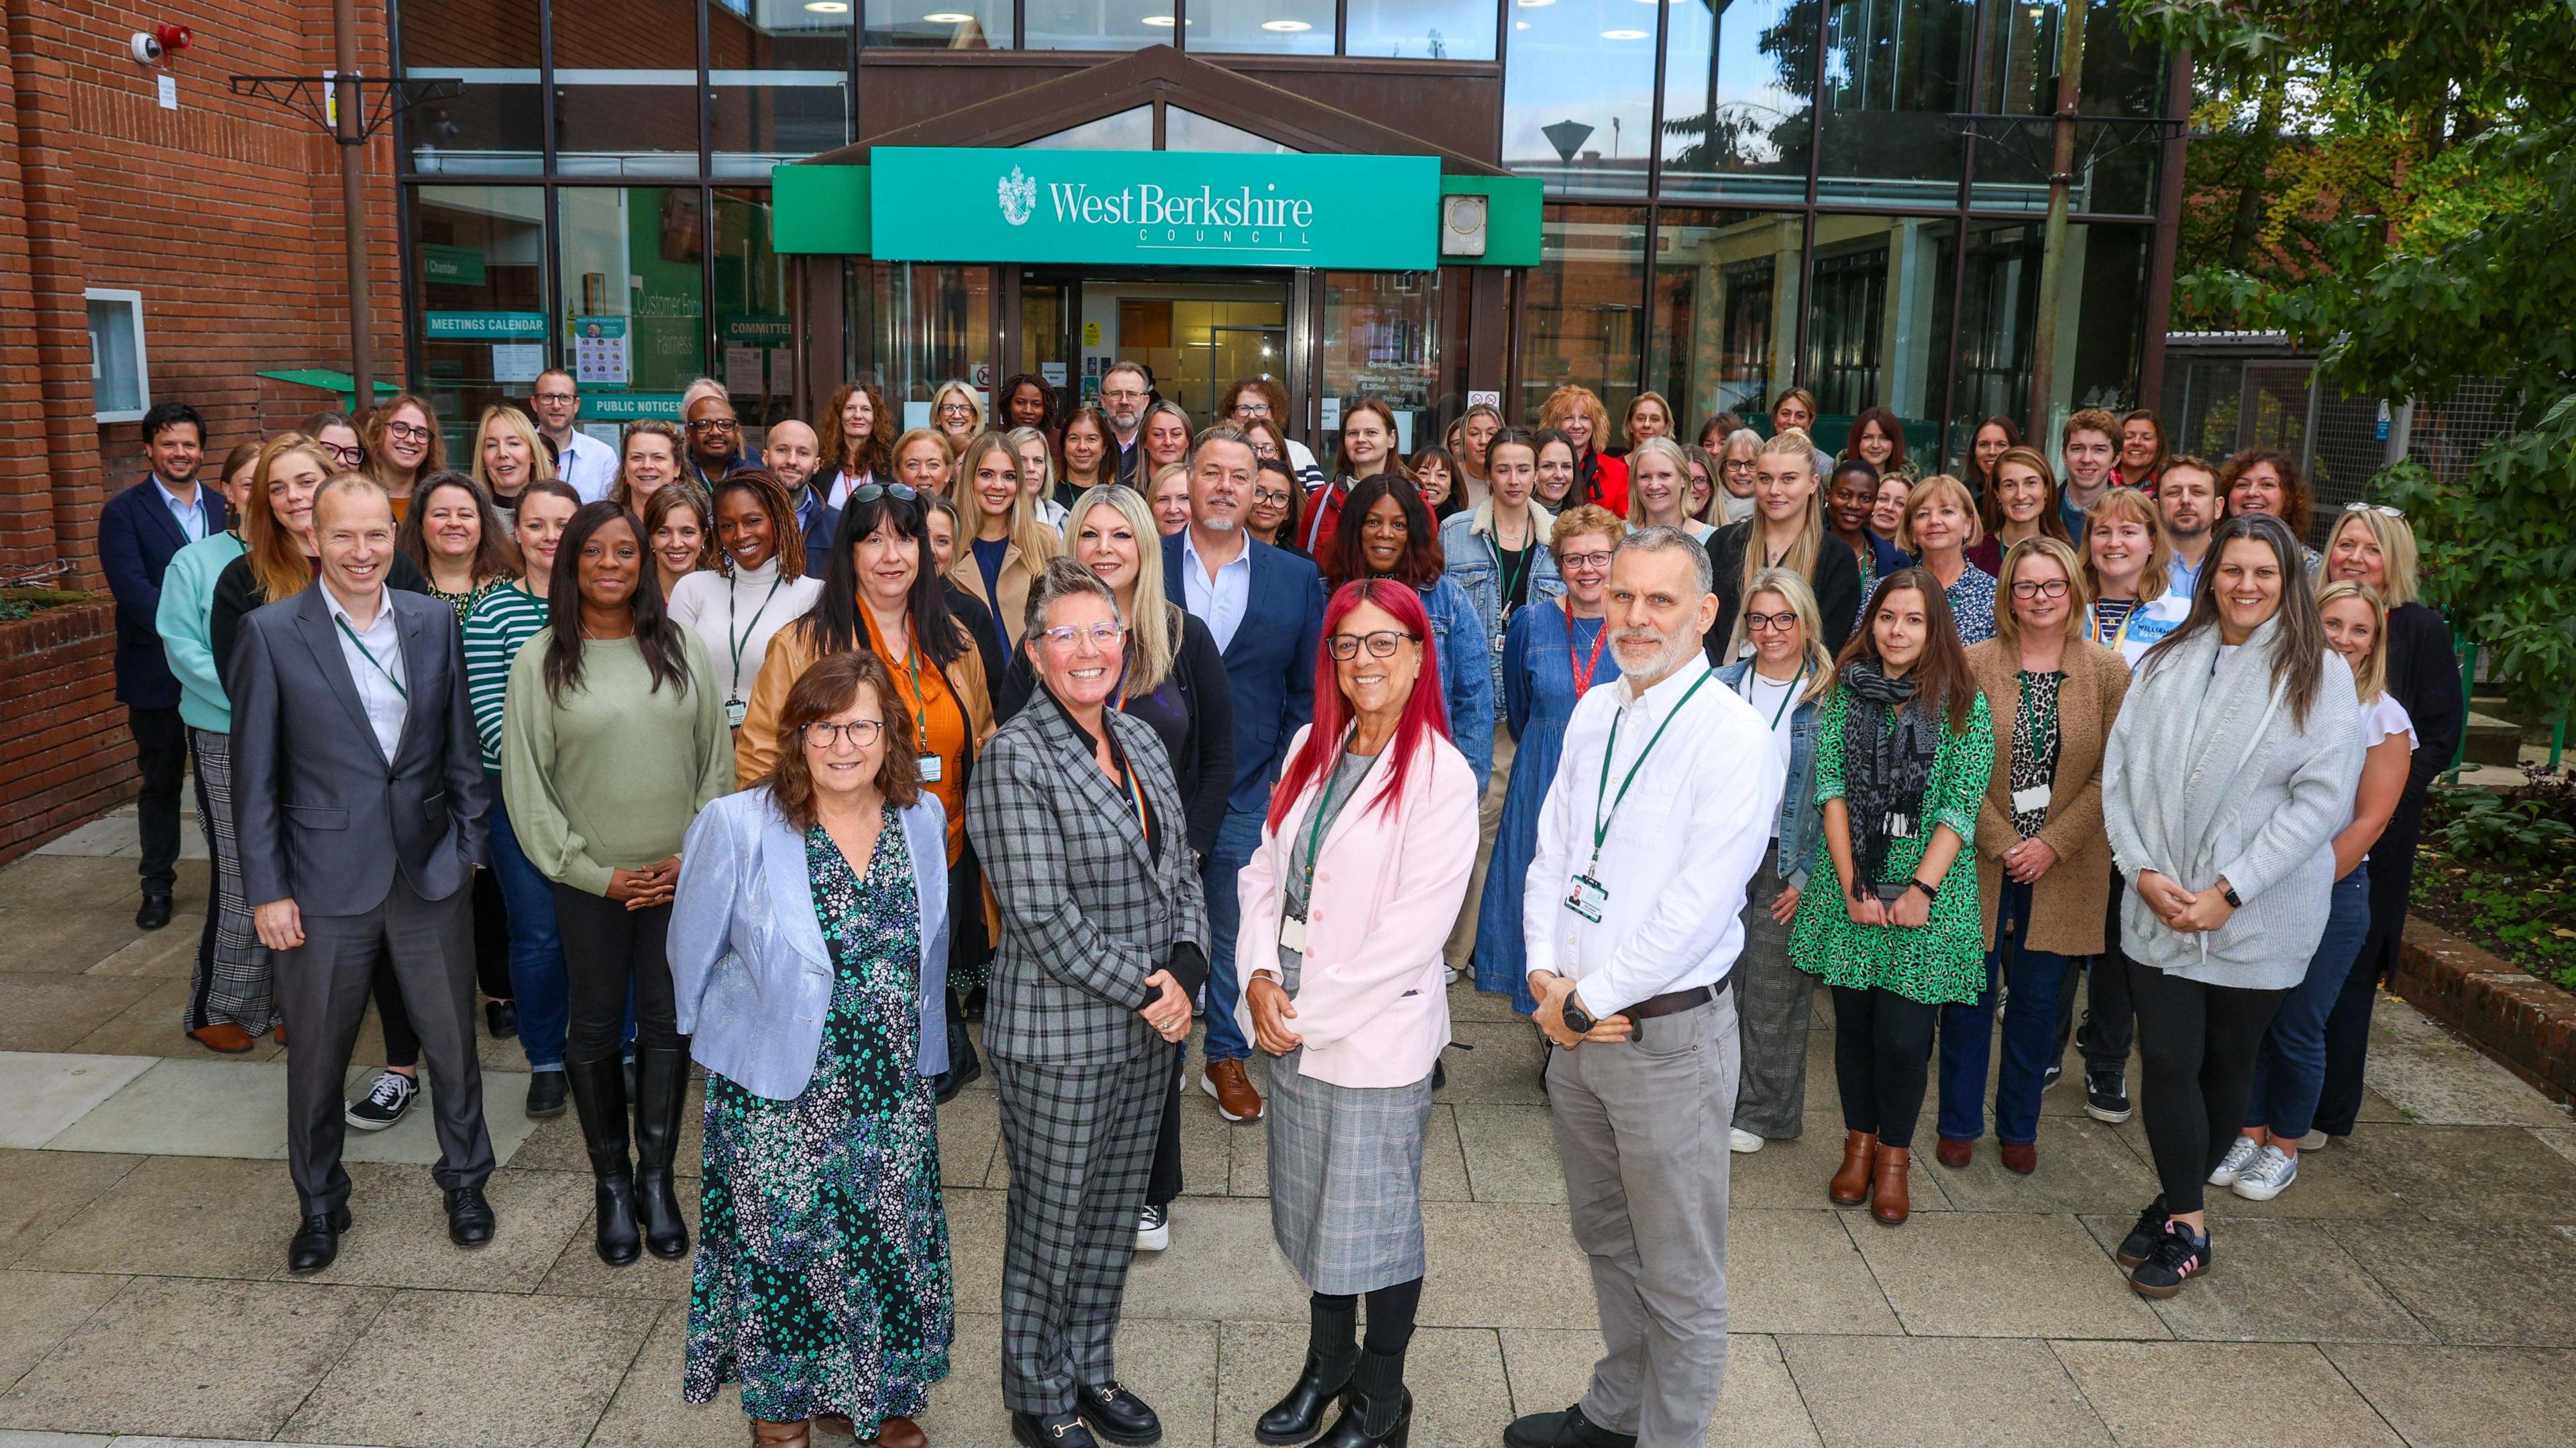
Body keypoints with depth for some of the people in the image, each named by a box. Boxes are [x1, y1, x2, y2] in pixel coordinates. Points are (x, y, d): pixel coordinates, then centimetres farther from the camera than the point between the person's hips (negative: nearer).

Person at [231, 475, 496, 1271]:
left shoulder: (434, 621, 1)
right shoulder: (272, 633, -7)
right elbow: (254, 775, -5)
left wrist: (468, 841, 5)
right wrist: (266, 889, -6)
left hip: (431, 873, 2)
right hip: (326, 883, -2)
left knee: (452, 1040, 12)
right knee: (318, 1054, 12)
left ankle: (465, 1178, 33)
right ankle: (319, 1201, 33)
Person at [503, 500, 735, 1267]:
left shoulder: (681, 649, 3)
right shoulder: (541, 661, -3)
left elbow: (717, 760, 5)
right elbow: (525, 783, -2)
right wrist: (593, 872, -7)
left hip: (681, 878, 1)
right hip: (590, 881, -1)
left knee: (669, 1023, 7)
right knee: (596, 1028, 9)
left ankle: (656, 1177, 22)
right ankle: (611, 1182, 25)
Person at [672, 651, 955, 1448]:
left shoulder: (923, 818, -3)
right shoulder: (738, 826, -16)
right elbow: (694, 950, 0)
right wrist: (724, 1033, 12)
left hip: (893, 1090, 4)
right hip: (778, 1096, -3)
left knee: (888, 1246, 14)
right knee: (785, 1250, 10)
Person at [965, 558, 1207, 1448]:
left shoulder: (1140, 739, 7)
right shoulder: (1015, 758, -16)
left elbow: (1179, 867, 11)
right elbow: (1043, 917, -20)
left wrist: (1185, 967, -6)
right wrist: (1143, 989, -15)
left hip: (1150, 1025, 7)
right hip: (1058, 1033, -7)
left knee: (1116, 1210, 18)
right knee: (1052, 1223, 9)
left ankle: (1090, 1370, 38)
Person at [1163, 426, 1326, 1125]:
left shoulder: (1295, 577, 3)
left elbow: (1307, 691, 4)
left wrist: (1286, 779, -4)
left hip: (1250, 792, 1)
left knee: (1237, 932, 13)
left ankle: (1228, 1057, 30)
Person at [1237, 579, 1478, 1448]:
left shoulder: (1441, 777, -15)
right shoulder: (1312, 748, 4)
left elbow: (1413, 931, -18)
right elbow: (1266, 867, 7)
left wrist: (1313, 1010, -14)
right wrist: (1261, 976, -7)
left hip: (1378, 1034, -6)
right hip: (1291, 1024, 6)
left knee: (1376, 1219, 8)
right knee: (1312, 1206, 19)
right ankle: (1327, 1363, 40)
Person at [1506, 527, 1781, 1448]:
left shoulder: (1733, 739, -15)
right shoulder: (1593, 714, 7)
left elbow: (1696, 908, -20)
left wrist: (1589, 1000, -14)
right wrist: (1546, 975, -4)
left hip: (1668, 1034, -7)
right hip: (1574, 1022, 7)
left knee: (1679, 1276, 6)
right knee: (1603, 1238, 23)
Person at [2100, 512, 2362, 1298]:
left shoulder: (2319, 674, -5)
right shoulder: (2168, 663, 4)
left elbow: (2325, 799, -12)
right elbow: (2120, 771, 3)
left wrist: (2228, 892, -15)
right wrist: (2144, 871, -10)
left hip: (2257, 917, -2)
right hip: (2160, 908, 2)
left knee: (2227, 1062, 11)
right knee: (2167, 1060, 1)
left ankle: (2179, 1204, 28)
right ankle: (2185, 1223, 16)